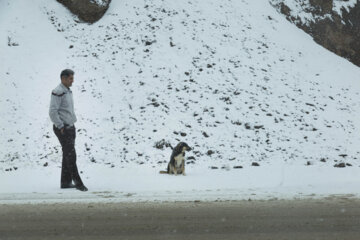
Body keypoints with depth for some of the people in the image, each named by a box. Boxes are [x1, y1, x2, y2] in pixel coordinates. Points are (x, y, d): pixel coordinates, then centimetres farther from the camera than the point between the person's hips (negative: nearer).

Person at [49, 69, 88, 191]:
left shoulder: (68, 92, 15)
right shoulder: (58, 92, -14)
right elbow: (53, 112, -20)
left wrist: (72, 125, 17)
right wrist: (61, 127, -19)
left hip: (70, 127, 9)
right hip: (62, 129, -9)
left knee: (68, 155, 10)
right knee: (71, 155, -11)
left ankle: (65, 182, 14)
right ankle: (78, 182, -12)